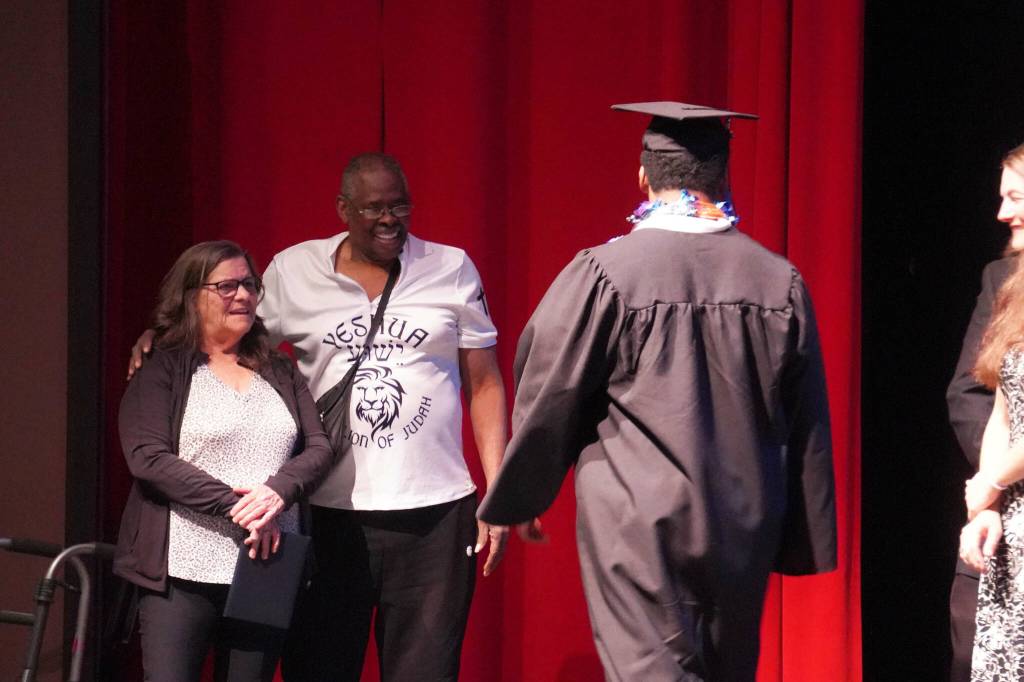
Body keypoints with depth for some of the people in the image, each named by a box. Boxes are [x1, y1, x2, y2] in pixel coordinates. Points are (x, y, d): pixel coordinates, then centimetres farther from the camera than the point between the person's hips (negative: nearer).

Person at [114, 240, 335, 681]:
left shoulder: (280, 374, 17)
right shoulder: (161, 371, 3)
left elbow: (319, 448, 8)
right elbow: (148, 458, -10)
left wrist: (279, 490, -14)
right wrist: (235, 508, -17)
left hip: (266, 572, 4)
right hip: (183, 575, -4)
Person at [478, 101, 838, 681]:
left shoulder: (603, 274, -12)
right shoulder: (780, 282, 0)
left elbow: (547, 402, -3)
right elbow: (809, 430, 6)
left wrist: (518, 499, 13)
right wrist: (805, 543, 16)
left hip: (639, 527, -4)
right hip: (745, 533, 4)